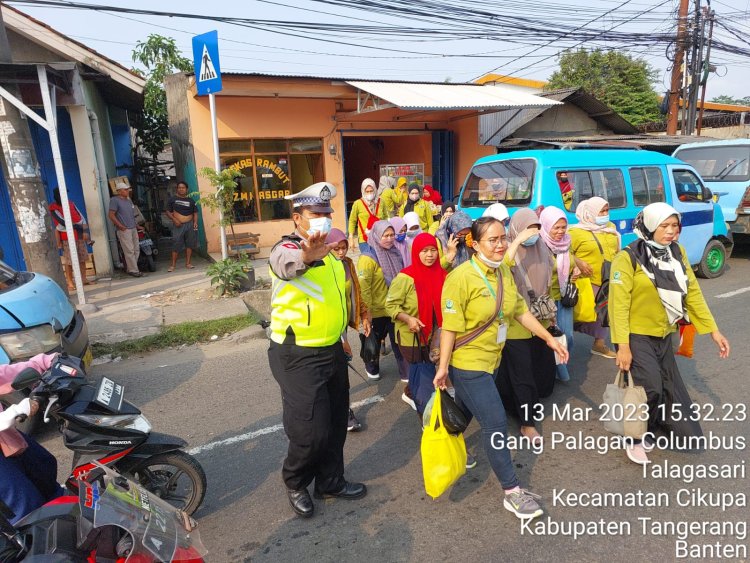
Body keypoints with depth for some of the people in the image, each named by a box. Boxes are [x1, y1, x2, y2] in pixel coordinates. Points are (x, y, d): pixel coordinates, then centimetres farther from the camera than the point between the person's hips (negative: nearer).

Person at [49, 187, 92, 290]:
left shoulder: (70, 203, 11)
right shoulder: (54, 208, -6)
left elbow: (81, 217, 6)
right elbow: (62, 222, -15)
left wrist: (85, 231, -5)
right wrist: (76, 226, -13)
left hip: (80, 235, 6)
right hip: (67, 238, -6)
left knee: (82, 258, 10)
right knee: (69, 261, -7)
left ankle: (83, 279, 20)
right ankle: (70, 283, -4)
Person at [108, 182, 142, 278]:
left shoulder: (128, 200, 16)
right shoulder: (115, 200, -8)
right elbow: (111, 216, -13)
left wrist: (135, 224, 17)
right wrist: (121, 226, -14)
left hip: (133, 229, 8)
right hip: (124, 230, -8)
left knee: (136, 250, 9)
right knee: (129, 251, -8)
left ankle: (130, 268, 20)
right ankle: (133, 270, -2)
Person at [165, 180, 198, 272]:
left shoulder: (190, 200, 10)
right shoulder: (172, 199, 4)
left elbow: (195, 212, 13)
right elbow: (168, 212, 4)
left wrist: (195, 222, -3)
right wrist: (174, 220, -12)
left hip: (190, 224, 3)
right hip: (178, 225, -2)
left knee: (189, 244, 4)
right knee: (176, 245, -5)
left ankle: (188, 263, 13)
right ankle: (173, 264, 2)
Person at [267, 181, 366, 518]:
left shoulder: (328, 251, 10)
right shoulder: (286, 248, -16)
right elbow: (286, 262, -42)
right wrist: (307, 255, -65)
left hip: (332, 351, 8)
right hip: (298, 357, -8)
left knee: (336, 423, 17)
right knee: (311, 430, -1)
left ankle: (330, 482, 38)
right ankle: (295, 483, 28)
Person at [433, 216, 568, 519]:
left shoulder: (504, 272, 2)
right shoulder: (461, 277, -22)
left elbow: (521, 310, 9)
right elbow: (450, 326, -20)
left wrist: (549, 338, 7)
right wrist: (443, 367, -17)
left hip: (490, 359, 8)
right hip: (467, 363, -7)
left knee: (465, 413, 25)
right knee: (496, 424, -4)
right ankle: (512, 493, 12)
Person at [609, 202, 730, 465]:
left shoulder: (677, 252, 3)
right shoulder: (628, 258, -16)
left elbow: (692, 292, 7)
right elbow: (619, 303, -18)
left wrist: (713, 330, 5)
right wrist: (622, 346, -22)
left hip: (663, 336, 7)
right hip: (636, 335, -7)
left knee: (672, 389, 13)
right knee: (651, 387, -16)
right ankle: (638, 438, 8)